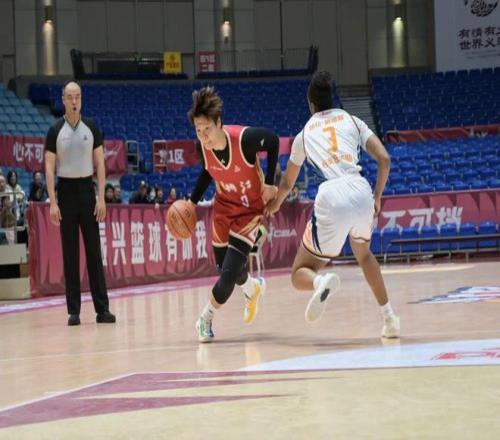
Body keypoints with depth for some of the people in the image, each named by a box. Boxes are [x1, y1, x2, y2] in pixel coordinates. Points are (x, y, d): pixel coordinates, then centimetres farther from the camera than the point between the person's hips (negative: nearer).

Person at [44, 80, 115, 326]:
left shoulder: (91, 128, 4)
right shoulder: (55, 131, 0)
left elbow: (100, 163, 4)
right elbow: (49, 167, -2)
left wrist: (101, 198, -4)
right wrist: (53, 203, -10)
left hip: (87, 189, 1)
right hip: (66, 190, -1)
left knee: (94, 250, 0)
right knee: (70, 253, 1)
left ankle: (102, 308, 2)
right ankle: (73, 310, 5)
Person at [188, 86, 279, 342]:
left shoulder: (244, 138, -32)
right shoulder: (201, 146, -18)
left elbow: (273, 142, -12)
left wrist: (270, 183, -14)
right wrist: (192, 201, -2)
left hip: (250, 209, -5)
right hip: (223, 207, 5)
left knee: (230, 271, -14)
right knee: (225, 268, 14)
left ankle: (206, 319, 7)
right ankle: (253, 288, 49)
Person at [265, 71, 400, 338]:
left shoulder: (304, 134, 23)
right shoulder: (352, 121, 22)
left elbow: (287, 182, 36)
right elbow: (384, 159, 11)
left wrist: (274, 205, 56)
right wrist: (377, 197, 24)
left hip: (331, 198, -2)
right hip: (361, 191, 2)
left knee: (300, 274, 8)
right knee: (363, 254, 33)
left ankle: (322, 282, -30)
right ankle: (389, 319, 23)